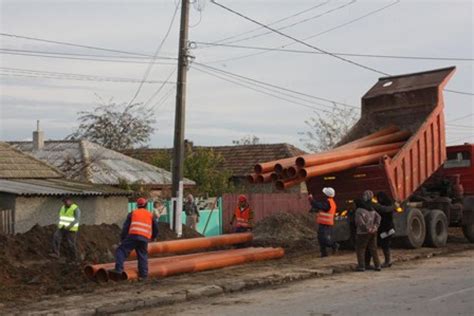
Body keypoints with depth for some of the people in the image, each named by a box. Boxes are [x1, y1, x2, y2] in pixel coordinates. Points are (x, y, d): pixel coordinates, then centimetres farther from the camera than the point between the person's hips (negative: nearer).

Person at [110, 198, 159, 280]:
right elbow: (156, 228, 23)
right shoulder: (151, 215, 21)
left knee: (121, 250, 2)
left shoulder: (133, 213, 16)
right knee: (143, 256, 12)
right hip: (145, 238, 2)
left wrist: (122, 238, 20)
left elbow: (126, 226, 13)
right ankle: (143, 275, 8)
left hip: (133, 236, -2)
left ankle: (118, 269, -12)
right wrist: (153, 237, 41)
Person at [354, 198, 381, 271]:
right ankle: (377, 265, 12)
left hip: (363, 233, -7)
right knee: (373, 249, 13)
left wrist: (367, 229, -13)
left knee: (360, 250, 4)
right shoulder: (371, 209, 11)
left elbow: (360, 222, -23)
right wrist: (375, 226, 2)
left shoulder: (359, 211, -14)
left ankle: (361, 266, 2)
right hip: (373, 232, 7)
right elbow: (378, 217, 8)